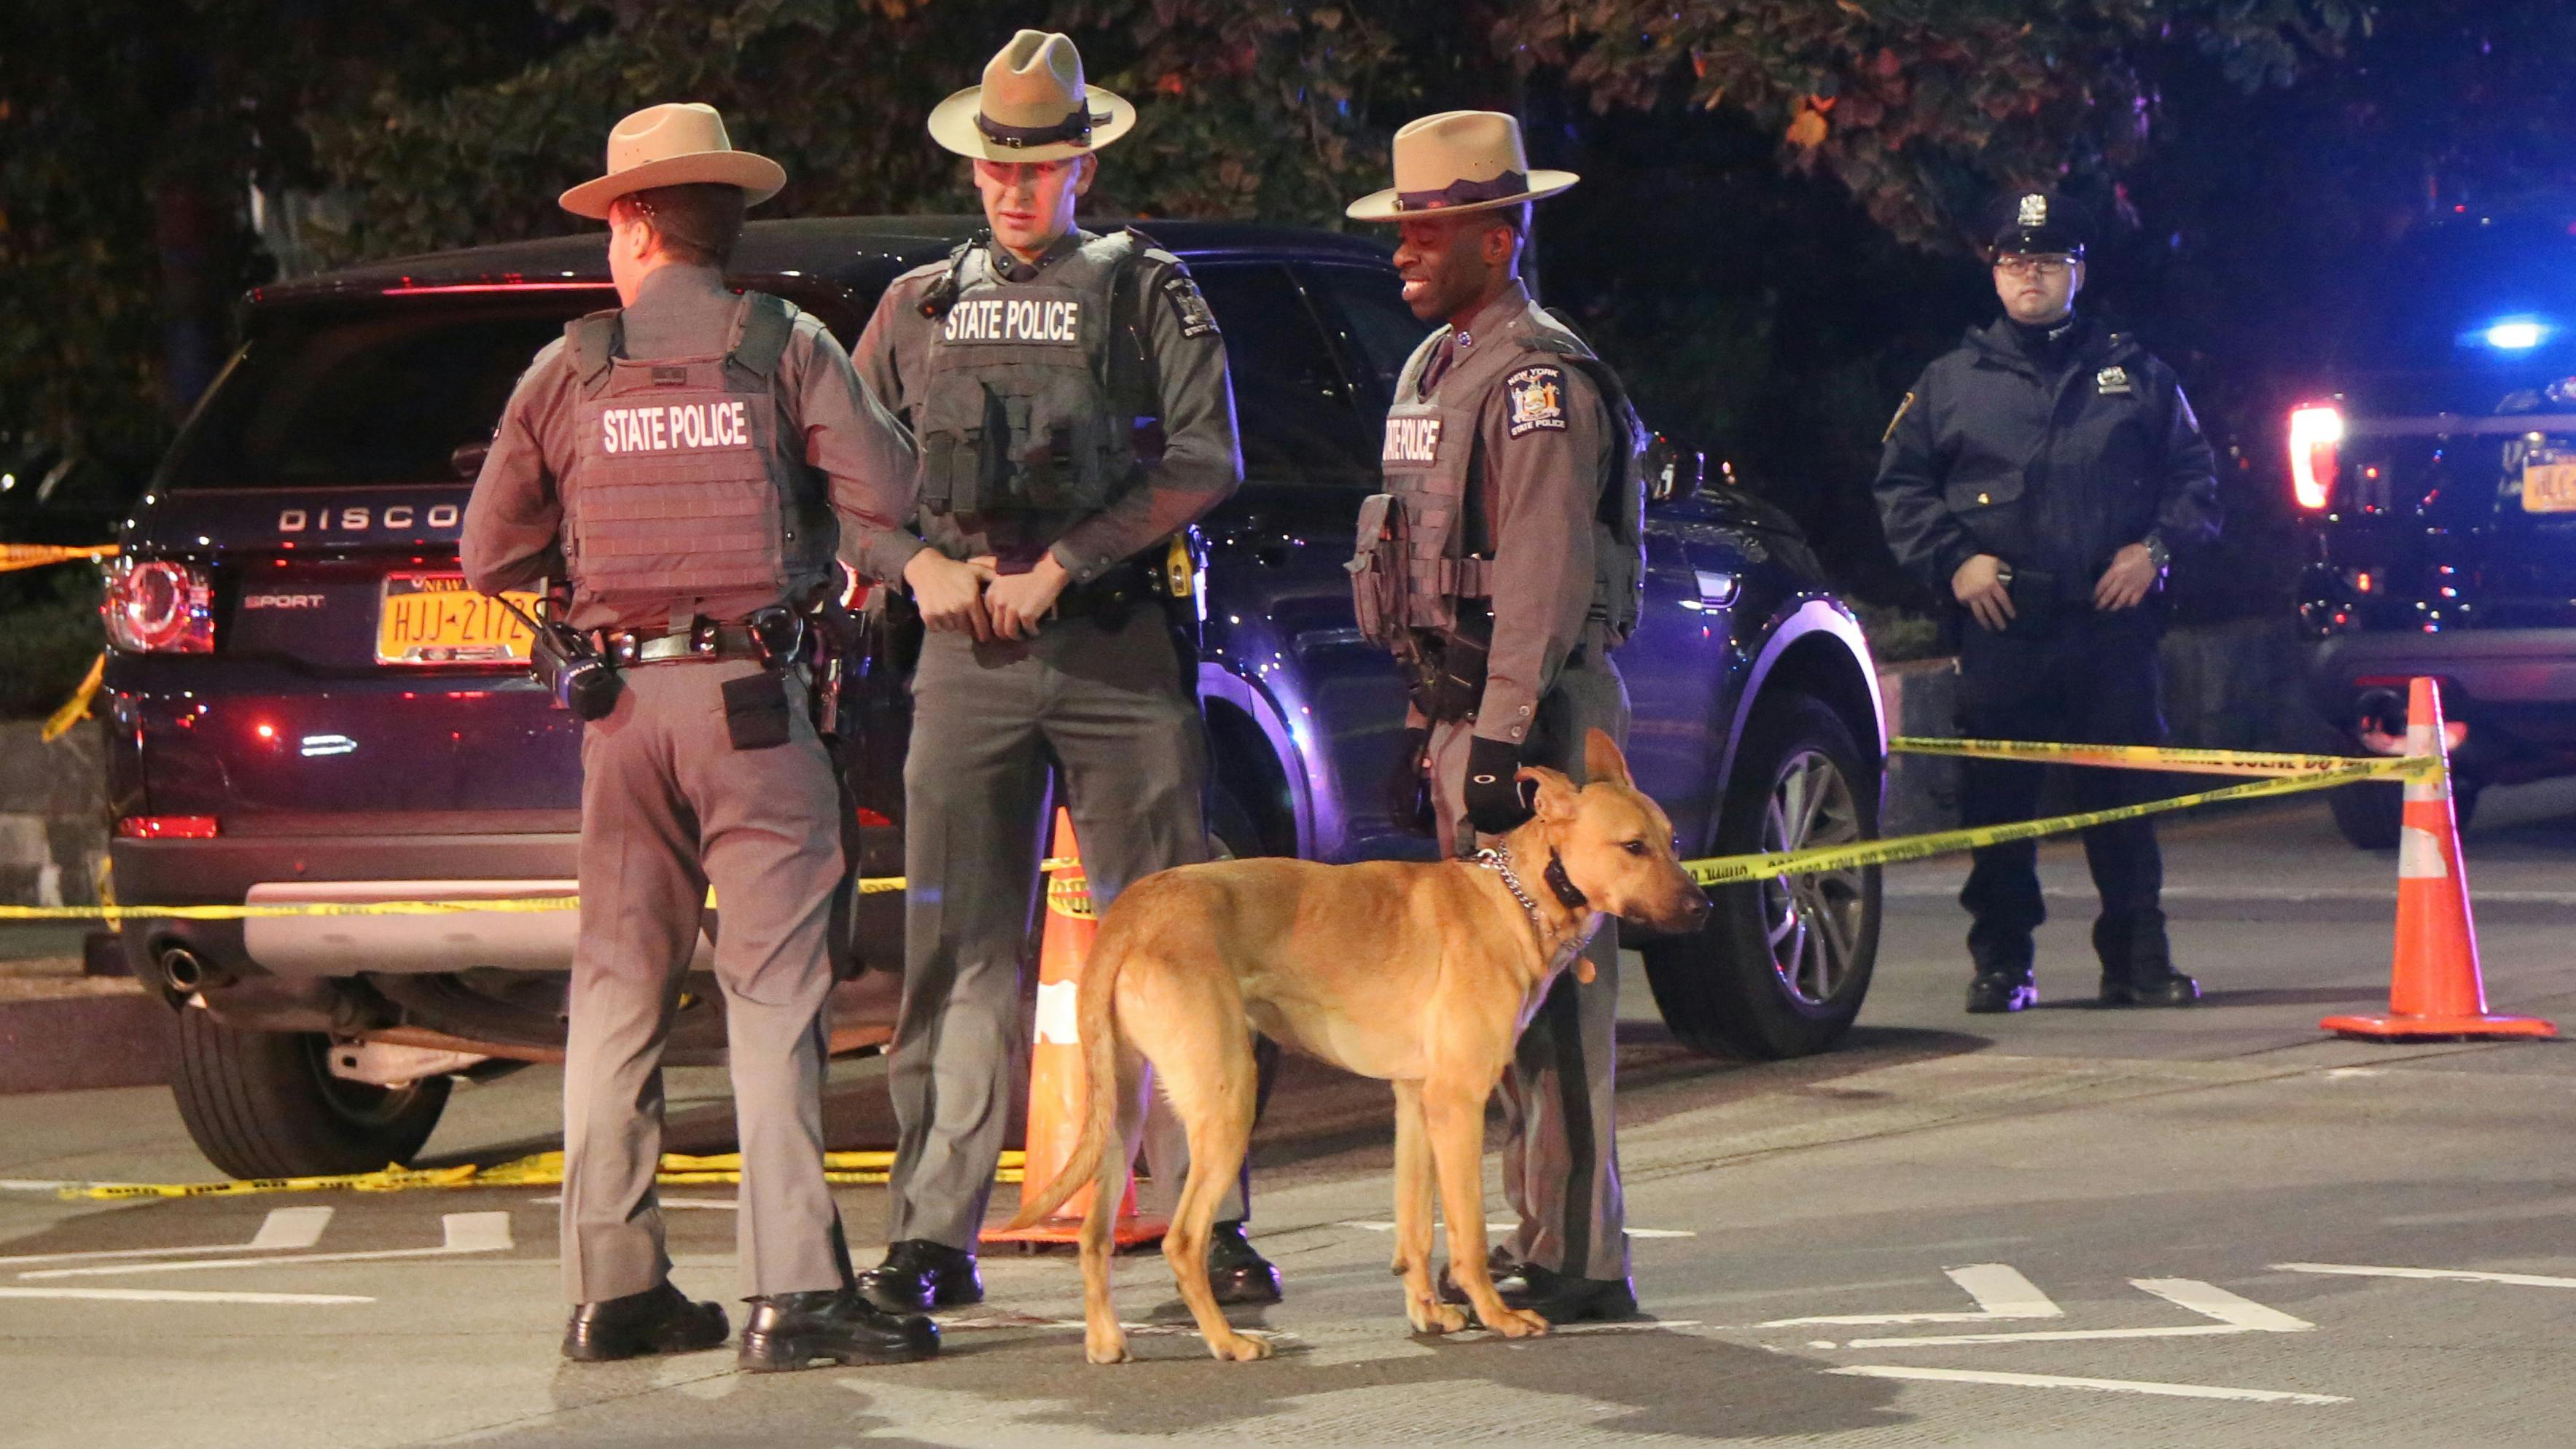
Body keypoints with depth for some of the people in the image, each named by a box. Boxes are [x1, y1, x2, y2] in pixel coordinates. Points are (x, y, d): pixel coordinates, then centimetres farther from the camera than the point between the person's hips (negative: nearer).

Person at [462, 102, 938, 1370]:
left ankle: (611, 1287, 12)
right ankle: (793, 1290, -12)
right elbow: (888, 495, -8)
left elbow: (490, 558, 11)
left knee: (618, 988, 10)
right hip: (752, 694, -3)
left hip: (621, 700, 3)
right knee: (774, 989, -5)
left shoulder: (567, 371, 7)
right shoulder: (787, 348, 1)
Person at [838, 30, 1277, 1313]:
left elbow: (1206, 462, -4)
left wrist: (1062, 564, -11)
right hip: (966, 661, 2)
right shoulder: (919, 308, 17)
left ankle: (1207, 1221, 1)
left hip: (1119, 646, -2)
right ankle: (932, 1233, 1)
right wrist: (921, 565, -2)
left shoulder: (1148, 294, 8)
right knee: (959, 951, -1)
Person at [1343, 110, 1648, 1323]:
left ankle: (1579, 1257, -8)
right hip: (1462, 704, 10)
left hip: (1542, 706, -10)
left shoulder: (1539, 376, -13)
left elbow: (1544, 574, -19)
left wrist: (1502, 735, -23)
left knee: (1549, 976, -10)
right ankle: (1536, 1236, 18)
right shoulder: (1435, 368, 18)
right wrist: (1427, 727, 21)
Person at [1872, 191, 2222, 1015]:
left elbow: (2193, 476, 18)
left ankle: (2137, 960, 5)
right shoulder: (1951, 381, 12)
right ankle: (2000, 966, 6)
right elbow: (1900, 484, 14)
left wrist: (2153, 547, 1)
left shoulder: (2134, 374, 14)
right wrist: (1952, 559, 0)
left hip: (2112, 620, 0)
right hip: (1999, 626, 0)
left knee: (2124, 795, 0)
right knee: (1996, 798, -1)